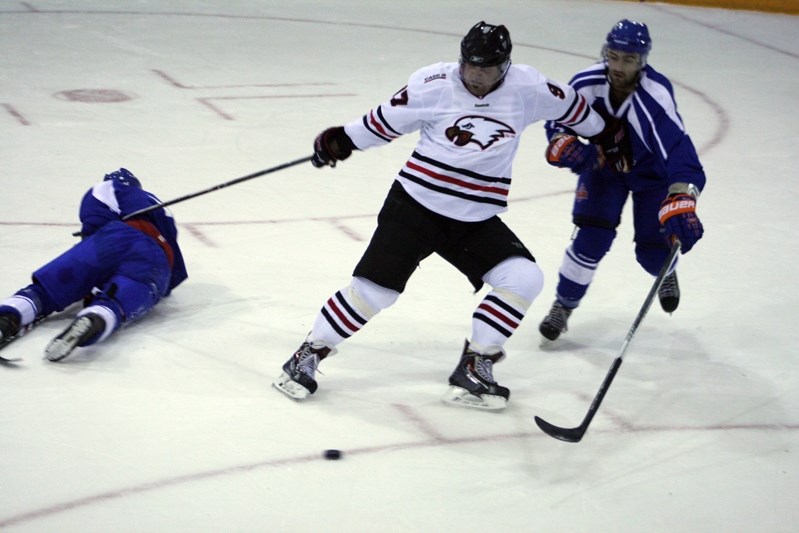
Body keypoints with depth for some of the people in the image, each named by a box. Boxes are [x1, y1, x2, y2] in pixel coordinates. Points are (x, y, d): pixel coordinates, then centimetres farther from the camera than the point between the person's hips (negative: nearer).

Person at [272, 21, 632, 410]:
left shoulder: (526, 87, -4)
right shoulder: (434, 83, -10)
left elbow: (570, 106, 13)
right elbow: (387, 120, 3)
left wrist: (605, 136, 24)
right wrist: (343, 140, 7)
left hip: (477, 220, 3)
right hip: (415, 205, -3)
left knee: (524, 279, -12)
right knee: (374, 290, -7)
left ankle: (473, 370, -2)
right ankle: (308, 355, 12)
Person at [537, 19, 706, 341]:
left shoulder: (655, 100, -37)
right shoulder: (586, 83, -26)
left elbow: (681, 157, -46)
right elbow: (557, 120, -7)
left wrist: (680, 204, -61)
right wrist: (565, 145, -29)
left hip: (651, 172, -2)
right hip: (603, 163, 2)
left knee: (653, 252, 0)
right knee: (592, 238, -14)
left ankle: (666, 272, 39)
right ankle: (563, 305, 6)